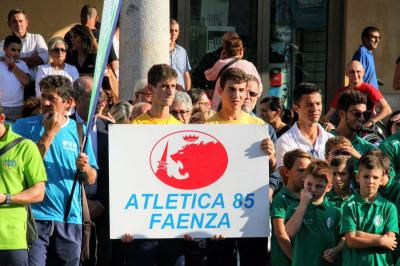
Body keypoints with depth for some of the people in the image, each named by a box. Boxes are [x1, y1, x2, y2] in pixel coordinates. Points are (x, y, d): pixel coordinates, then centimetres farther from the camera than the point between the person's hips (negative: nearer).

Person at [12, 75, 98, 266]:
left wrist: (85, 168, -11)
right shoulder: (24, 127, 1)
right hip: (35, 217, -3)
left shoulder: (79, 130, 9)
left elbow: (91, 179, 12)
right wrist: (49, 133, -11)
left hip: (70, 220, 3)